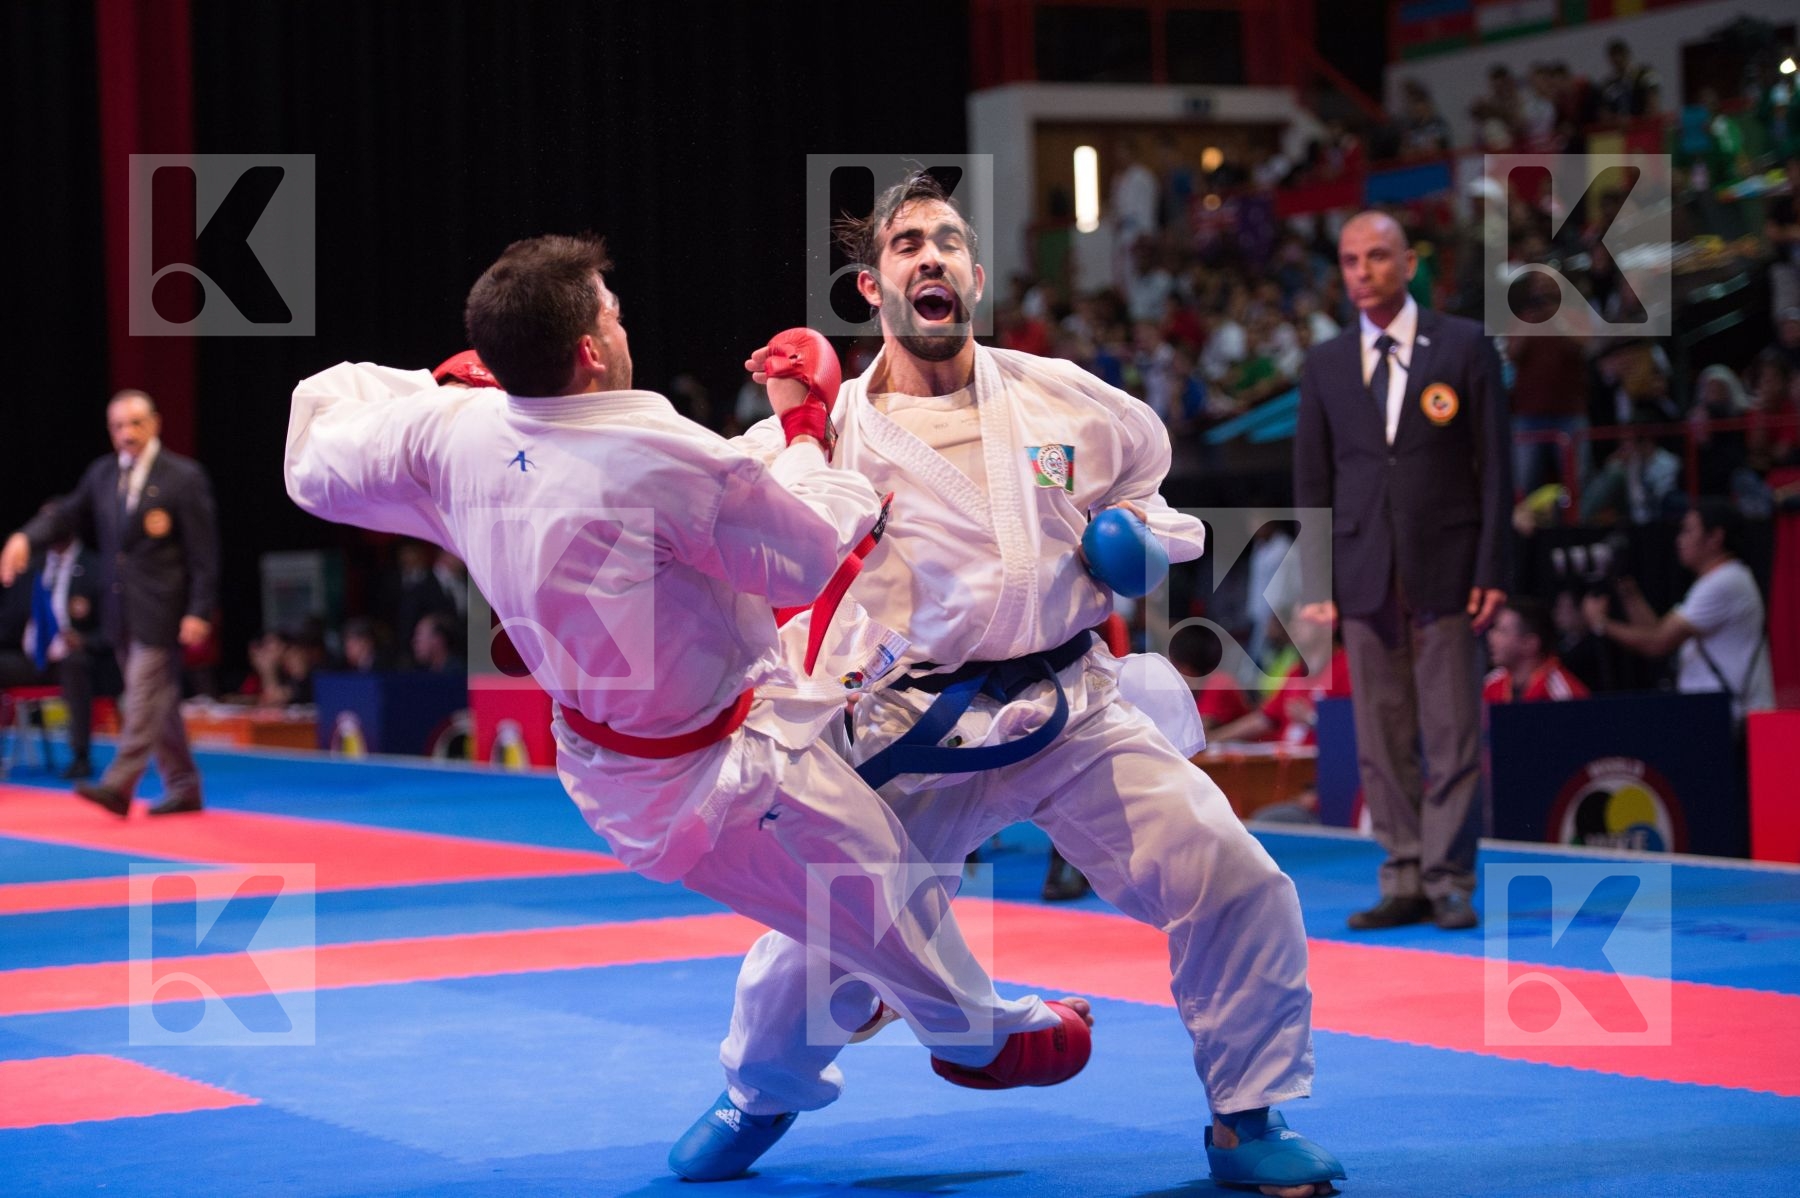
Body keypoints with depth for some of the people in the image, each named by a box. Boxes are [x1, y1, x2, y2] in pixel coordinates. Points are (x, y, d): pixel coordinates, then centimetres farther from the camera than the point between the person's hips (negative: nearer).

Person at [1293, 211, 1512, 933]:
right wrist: (1318, 582, 2)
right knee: (1382, 739, 2)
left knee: (1452, 734, -2)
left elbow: (1495, 463, 1)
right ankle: (1404, 880, 7)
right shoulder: (1326, 365, 10)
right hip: (1365, 576, 2)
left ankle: (1449, 880, 4)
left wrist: (1492, 571, -6)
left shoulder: (1465, 347, 3)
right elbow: (1312, 479, 10)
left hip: (1445, 572, -2)